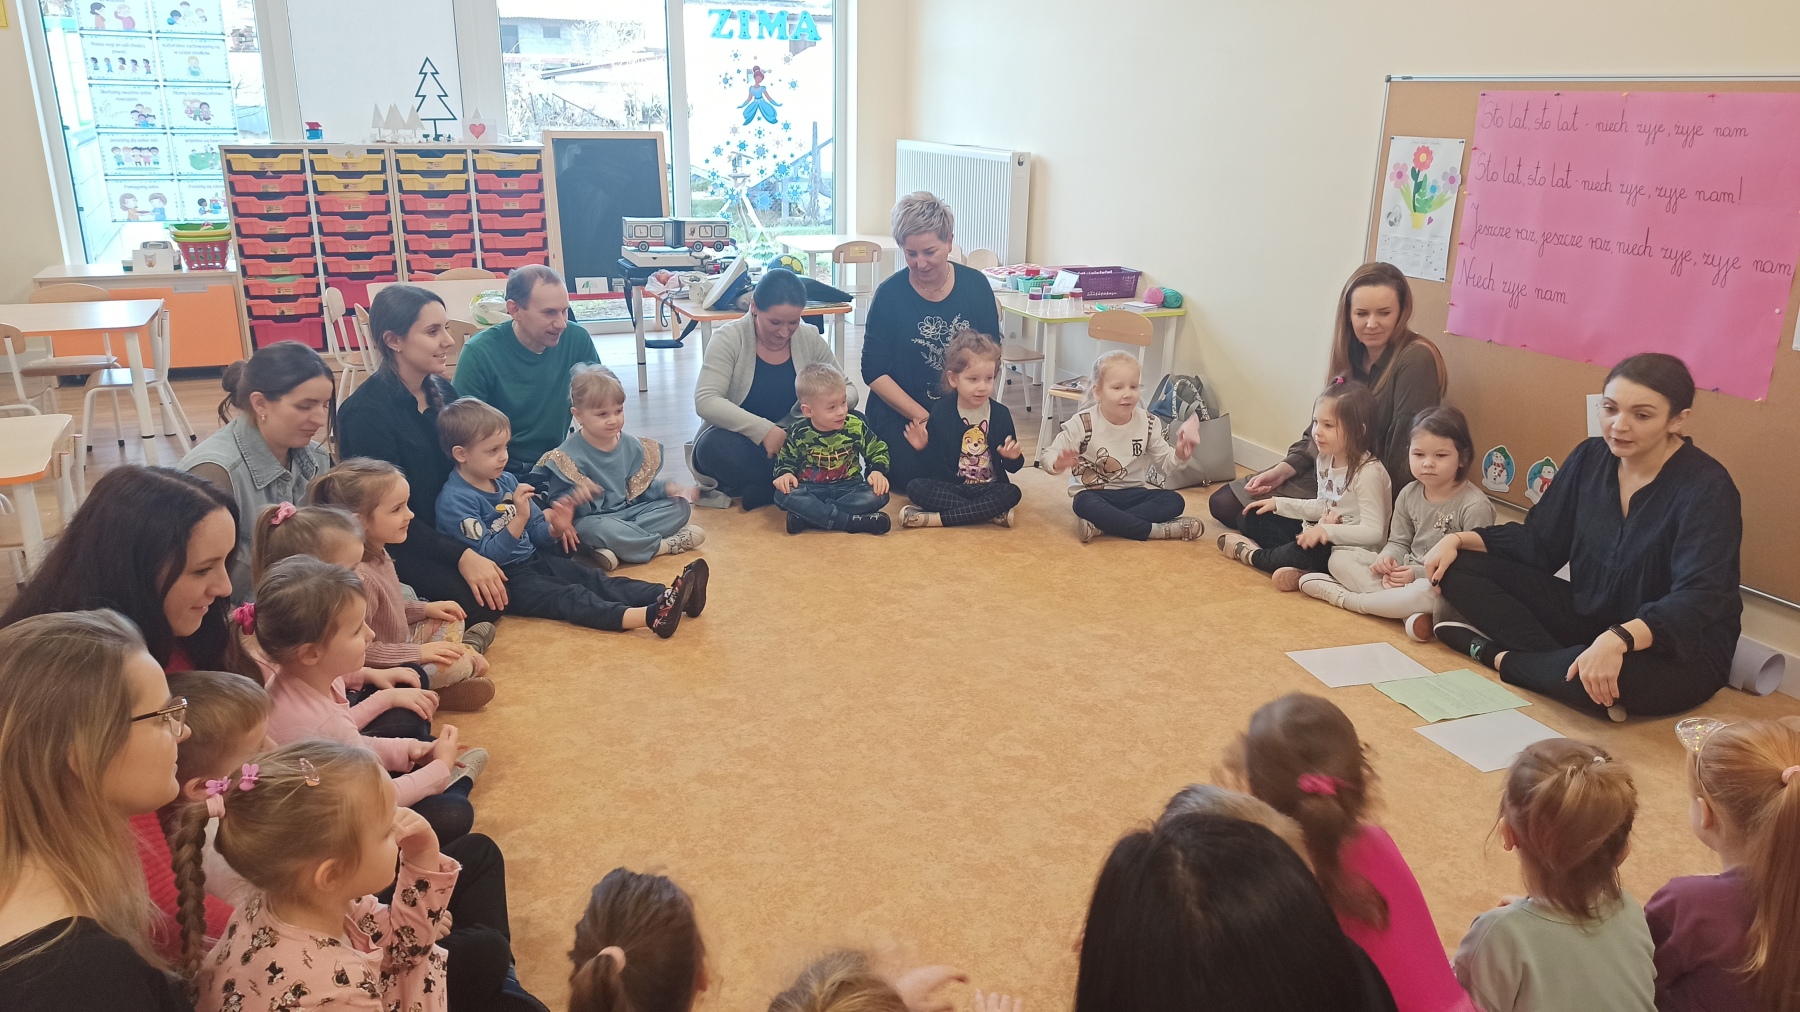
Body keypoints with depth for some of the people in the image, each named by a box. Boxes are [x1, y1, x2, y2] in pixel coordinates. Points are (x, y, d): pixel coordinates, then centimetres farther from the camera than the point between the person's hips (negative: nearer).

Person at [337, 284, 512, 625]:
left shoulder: (442, 391, 2)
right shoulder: (365, 412, -20)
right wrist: (460, 556, -30)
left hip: (449, 527, 8)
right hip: (394, 546, -8)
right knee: (481, 602, -26)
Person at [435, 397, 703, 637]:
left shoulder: (506, 481, 8)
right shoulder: (454, 500, -17)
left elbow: (536, 532, 13)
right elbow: (487, 555, -24)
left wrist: (555, 528, -10)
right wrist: (519, 520, -34)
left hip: (533, 561, 8)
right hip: (503, 581, -8)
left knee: (594, 579, -11)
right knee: (569, 596, -26)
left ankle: (671, 598, -28)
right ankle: (650, 617, -47)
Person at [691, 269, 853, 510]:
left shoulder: (810, 339, -3)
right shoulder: (730, 338, -13)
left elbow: (847, 390, 3)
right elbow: (705, 401, -24)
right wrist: (764, 430, -35)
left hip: (790, 441, 3)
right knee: (717, 447, -38)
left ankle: (762, 487, -18)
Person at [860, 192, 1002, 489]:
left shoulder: (976, 285, -1)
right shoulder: (889, 294, -7)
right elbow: (874, 372, -7)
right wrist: (920, 416, -15)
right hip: (899, 413, -2)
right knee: (911, 473, -22)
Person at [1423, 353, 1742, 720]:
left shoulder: (1706, 487, -19)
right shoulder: (1591, 458, 0)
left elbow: (1696, 601, -29)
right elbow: (1538, 542, 8)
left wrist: (1617, 640, -46)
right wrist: (1458, 539, -7)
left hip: (1679, 650, -6)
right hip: (1589, 617, 6)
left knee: (1611, 677, -42)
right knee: (1459, 566, -4)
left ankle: (1496, 655, -12)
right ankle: (1564, 663, -18)